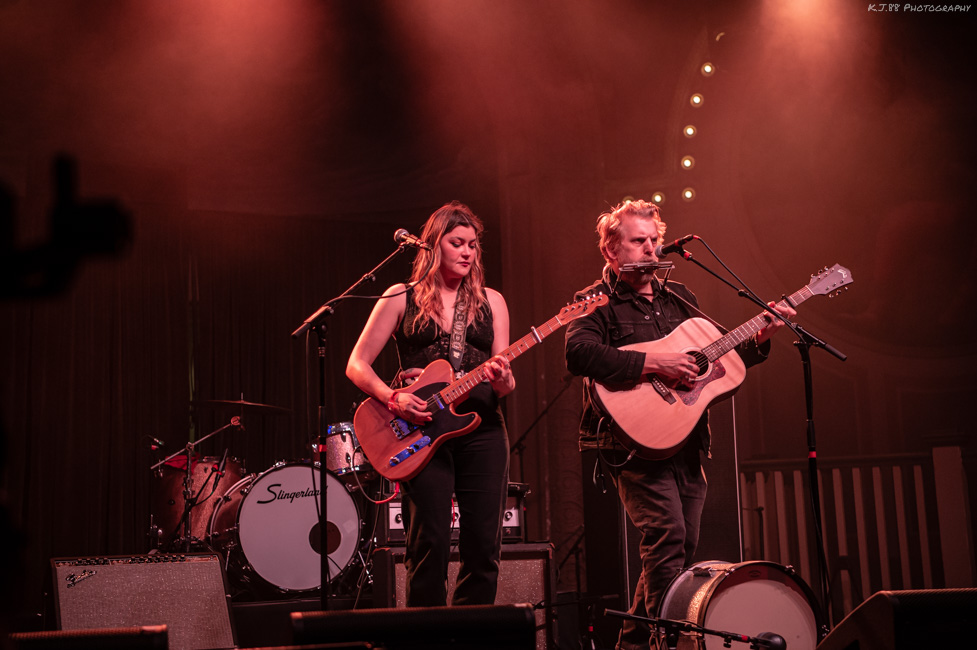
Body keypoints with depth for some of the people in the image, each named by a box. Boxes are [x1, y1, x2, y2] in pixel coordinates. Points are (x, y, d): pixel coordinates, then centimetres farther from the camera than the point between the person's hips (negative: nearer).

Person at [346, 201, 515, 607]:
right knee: (429, 544, -5)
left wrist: (503, 382, -13)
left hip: (481, 427, 3)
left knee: (484, 547, 2)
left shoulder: (490, 301, 13)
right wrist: (393, 398, -14)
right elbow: (357, 365, 3)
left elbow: (504, 383, 10)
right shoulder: (401, 299, 6)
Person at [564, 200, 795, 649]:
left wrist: (761, 338, 7)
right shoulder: (596, 303, -2)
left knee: (683, 545, 8)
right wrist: (653, 363, -25)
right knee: (667, 533, -20)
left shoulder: (679, 299, 19)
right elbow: (578, 354, -22)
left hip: (686, 442, 7)